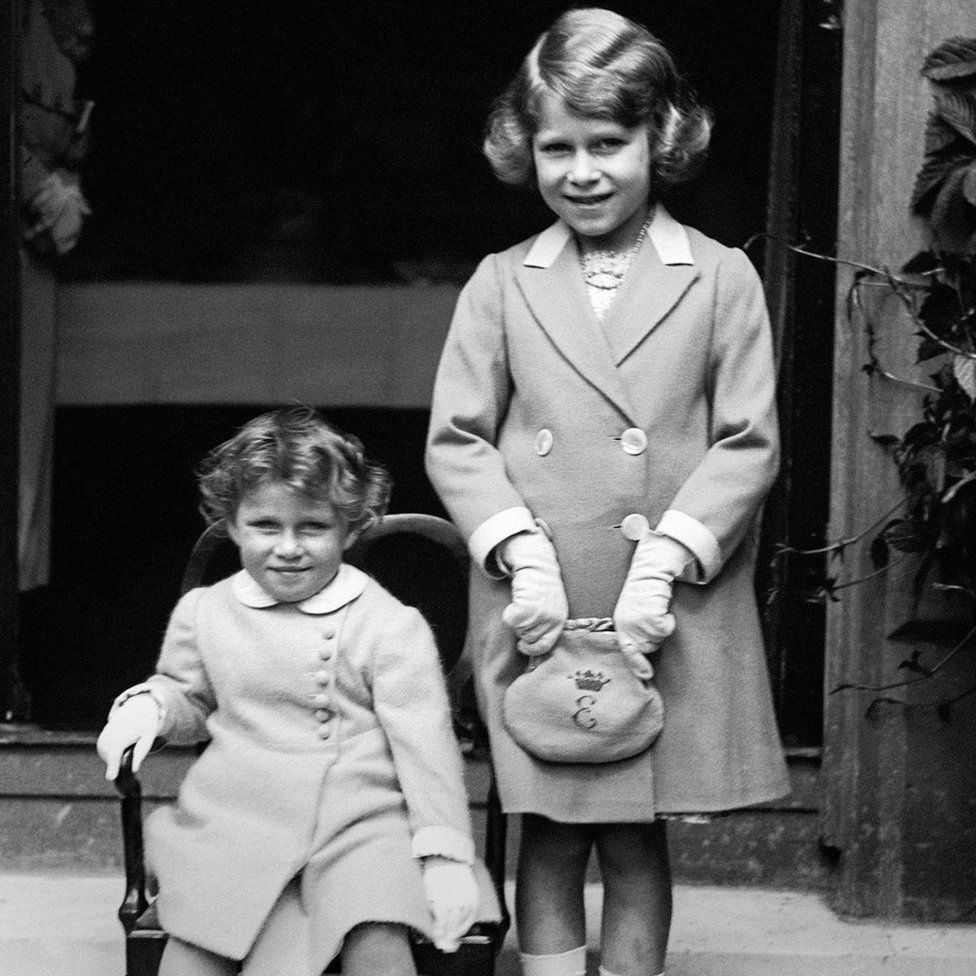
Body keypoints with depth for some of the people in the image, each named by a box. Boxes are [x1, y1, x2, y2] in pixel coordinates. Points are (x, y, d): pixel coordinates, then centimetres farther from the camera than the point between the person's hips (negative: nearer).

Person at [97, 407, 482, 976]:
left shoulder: (390, 627, -3)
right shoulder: (204, 613, 8)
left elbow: (424, 742, -3)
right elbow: (188, 697, 25)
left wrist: (445, 855, -8)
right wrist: (149, 705, 1)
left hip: (360, 825, -2)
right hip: (233, 824, 3)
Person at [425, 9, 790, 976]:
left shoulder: (721, 279, 3)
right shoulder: (501, 283, 6)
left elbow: (749, 444, -1)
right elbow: (455, 440, 4)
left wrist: (659, 568, -11)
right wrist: (525, 558, -10)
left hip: (670, 616, 0)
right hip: (536, 611, 1)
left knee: (638, 842, 7)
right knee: (550, 840, 4)